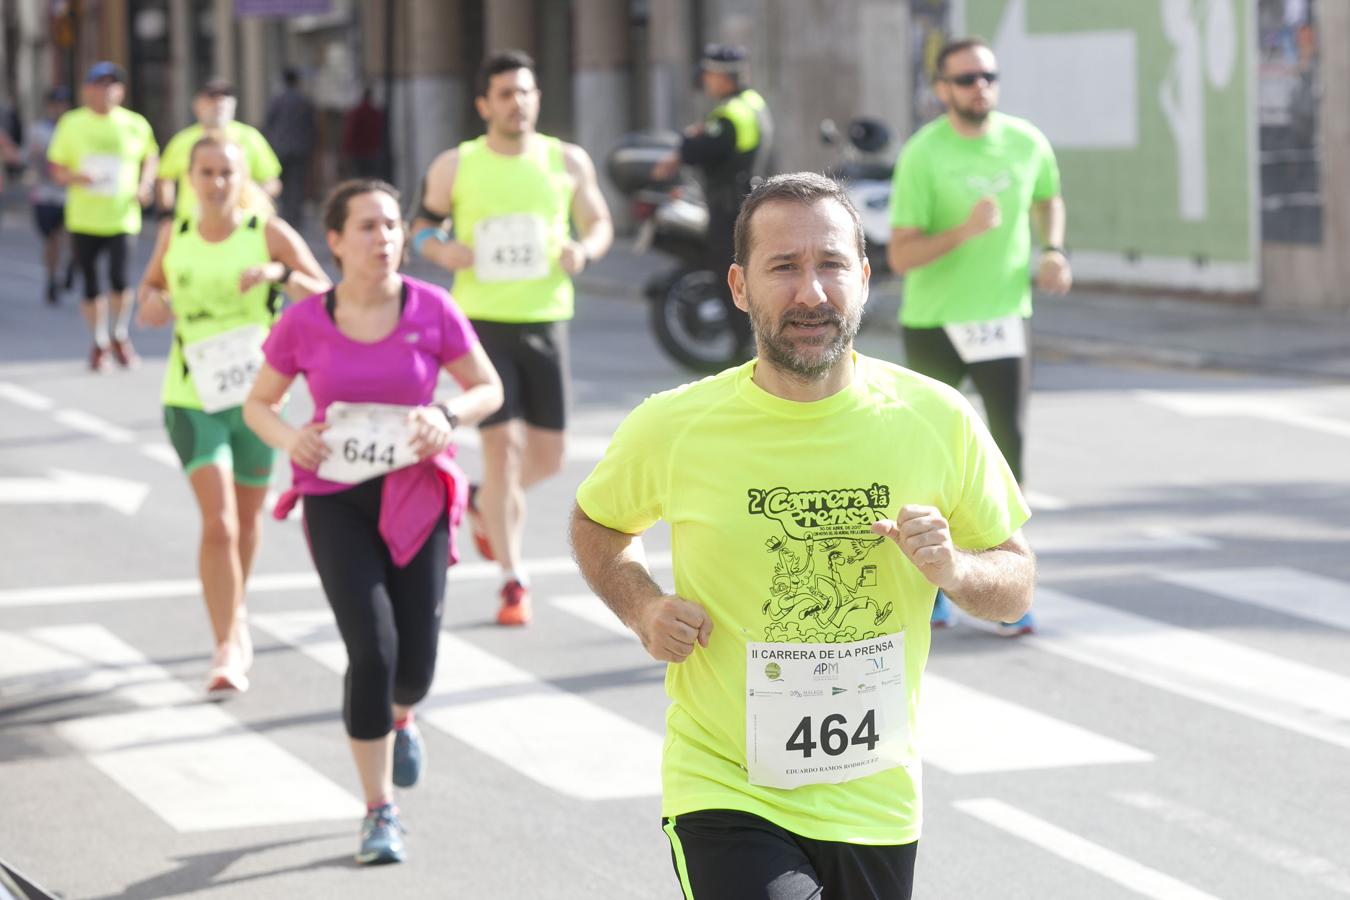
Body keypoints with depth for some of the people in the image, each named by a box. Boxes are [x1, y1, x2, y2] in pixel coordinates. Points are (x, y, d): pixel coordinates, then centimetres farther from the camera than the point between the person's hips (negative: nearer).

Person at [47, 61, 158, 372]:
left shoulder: (135, 124, 2)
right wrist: (75, 177, -15)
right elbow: (56, 167, 6)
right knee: (90, 285, 5)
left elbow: (150, 157, 18)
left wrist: (145, 185, 0)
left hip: (122, 217, -1)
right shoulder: (71, 124, 2)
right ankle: (100, 342, 24)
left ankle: (121, 337, 9)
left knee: (119, 278, -15)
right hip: (83, 219, 1)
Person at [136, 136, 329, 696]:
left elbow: (326, 298, -7)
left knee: (247, 518, 17)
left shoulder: (269, 234, -5)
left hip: (256, 395, 0)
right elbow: (152, 282, 22)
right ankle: (228, 647, -10)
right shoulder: (175, 237, 2)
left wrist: (282, 275, -25)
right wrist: (150, 303, -1)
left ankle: (235, 613, 43)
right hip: (192, 398, 0)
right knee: (218, 523, -14)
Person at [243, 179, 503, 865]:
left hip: (416, 499, 1)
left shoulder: (432, 310, -7)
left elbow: (489, 388, 3)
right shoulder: (304, 323, -6)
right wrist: (288, 438, -15)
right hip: (336, 501, -1)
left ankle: (397, 716, 42)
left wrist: (448, 415, -18)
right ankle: (380, 812, -2)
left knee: (414, 665, 1)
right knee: (371, 649, -15)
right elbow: (258, 403, 7)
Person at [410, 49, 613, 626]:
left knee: (547, 458, 6)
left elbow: (600, 223, 13)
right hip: (482, 320, -3)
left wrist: (584, 251, -9)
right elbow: (421, 225, 11)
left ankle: (484, 503, 39)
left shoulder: (568, 162, 4)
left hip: (546, 319, 3)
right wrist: (440, 250, -11)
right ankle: (513, 580, 0)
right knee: (501, 444, -8)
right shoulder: (455, 166, 0)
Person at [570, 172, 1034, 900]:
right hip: (725, 795, -3)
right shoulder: (674, 429, -8)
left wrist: (954, 569, -16)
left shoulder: (936, 420, -5)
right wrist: (642, 609, -6)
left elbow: (1016, 586, 6)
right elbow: (596, 524, 13)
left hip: (875, 804, 3)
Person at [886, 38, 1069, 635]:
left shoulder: (1026, 142, -2)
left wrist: (1053, 251, 2)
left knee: (1009, 444, -8)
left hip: (1004, 316, 2)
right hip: (934, 322, -2)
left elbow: (1047, 199, 21)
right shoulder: (922, 155, -14)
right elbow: (900, 257, -18)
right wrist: (965, 231, -32)